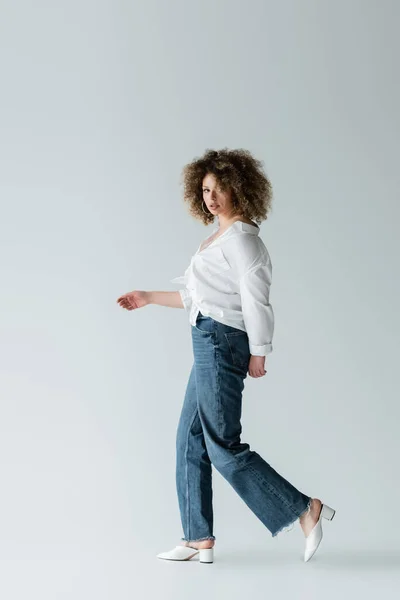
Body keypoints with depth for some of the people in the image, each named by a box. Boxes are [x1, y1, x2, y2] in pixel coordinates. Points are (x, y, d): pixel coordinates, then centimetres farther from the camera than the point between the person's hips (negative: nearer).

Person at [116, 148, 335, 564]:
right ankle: (199, 539, 16)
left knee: (223, 446, -8)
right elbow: (200, 297, 23)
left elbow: (256, 299, -17)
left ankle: (306, 510, 0)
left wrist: (258, 354, -17)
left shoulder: (242, 237, -11)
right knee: (191, 439, 11)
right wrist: (149, 298, 25)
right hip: (209, 344, 10)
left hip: (221, 342, -10)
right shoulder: (221, 236, 19)